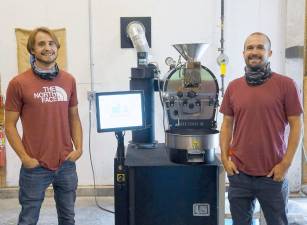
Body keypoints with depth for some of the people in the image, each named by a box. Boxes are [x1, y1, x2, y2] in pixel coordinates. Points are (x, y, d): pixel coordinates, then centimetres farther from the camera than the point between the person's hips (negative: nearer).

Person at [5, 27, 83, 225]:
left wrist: (78, 148, 1)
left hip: (67, 164, 4)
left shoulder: (69, 80, 5)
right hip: (35, 167, -3)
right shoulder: (19, 83, -7)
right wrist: (24, 157, -11)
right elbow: (10, 125, -4)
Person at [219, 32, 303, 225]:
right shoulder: (233, 87, 5)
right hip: (239, 173, 3)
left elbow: (296, 125, -4)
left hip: (273, 174, -3)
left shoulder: (286, 84, -5)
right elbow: (227, 124, 10)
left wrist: (286, 163, -8)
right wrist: (225, 158, 2)